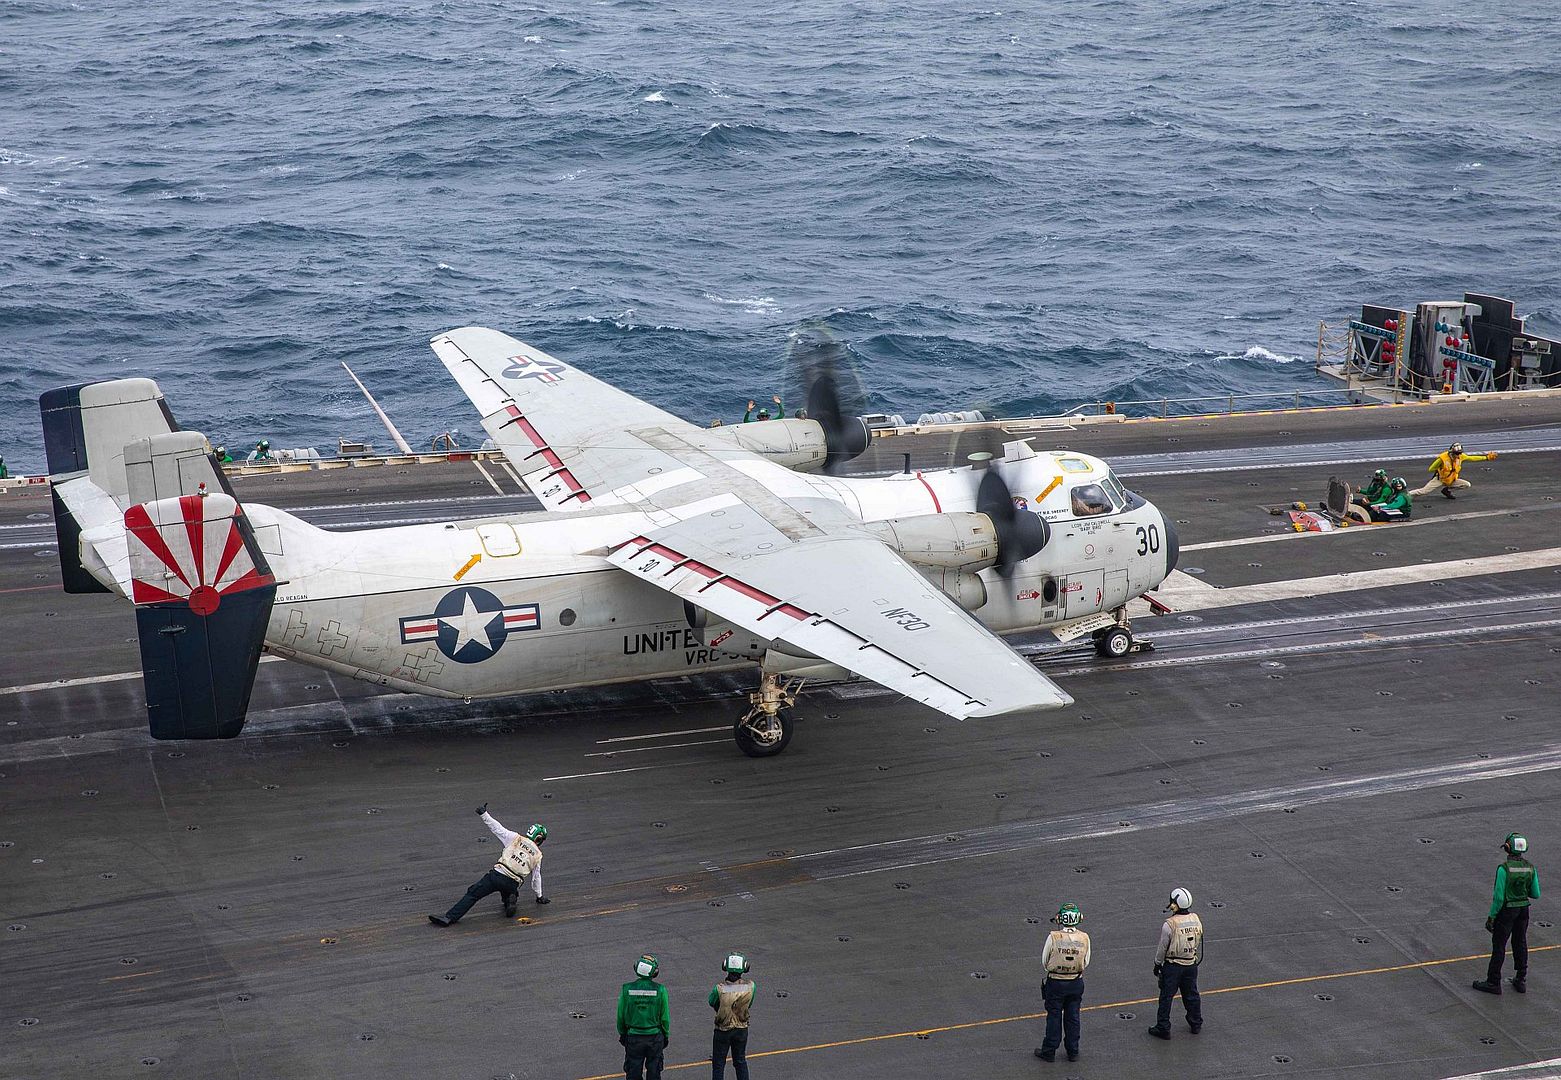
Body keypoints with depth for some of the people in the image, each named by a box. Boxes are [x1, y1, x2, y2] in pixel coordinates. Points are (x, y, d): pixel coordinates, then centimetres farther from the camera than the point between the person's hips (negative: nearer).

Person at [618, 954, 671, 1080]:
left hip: (633, 1037, 0)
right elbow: (665, 1017, -5)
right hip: (655, 1038, 0)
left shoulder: (627, 989, -10)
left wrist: (622, 1034, 13)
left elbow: (621, 1016, -2)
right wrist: (666, 1036, 10)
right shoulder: (660, 990, -12)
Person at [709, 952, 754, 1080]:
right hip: (742, 1029, 2)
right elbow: (749, 1004, -2)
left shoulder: (719, 988, -23)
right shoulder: (750, 986, -17)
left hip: (723, 1030, -2)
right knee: (741, 1061, 20)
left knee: (718, 1064, 11)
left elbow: (712, 1003, -4)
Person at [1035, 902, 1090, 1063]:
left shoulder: (1053, 937, -19)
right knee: (1072, 1017, 16)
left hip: (1055, 983, -2)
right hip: (1076, 983, 2)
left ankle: (1049, 1051, 19)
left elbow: (1044, 961, -8)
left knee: (1054, 1017, 10)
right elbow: (1086, 962, 0)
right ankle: (1073, 1051, 24)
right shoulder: (1084, 938, -11)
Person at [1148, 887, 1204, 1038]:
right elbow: (1198, 944, 7)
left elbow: (1162, 948, -13)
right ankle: (1196, 1024, 33)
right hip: (1191, 964, 5)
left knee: (1166, 997, 6)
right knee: (1191, 994, 20)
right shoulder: (1196, 920, -5)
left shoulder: (1169, 925, -22)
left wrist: (1157, 964, 1)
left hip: (1172, 965, -5)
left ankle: (1163, 1028, 11)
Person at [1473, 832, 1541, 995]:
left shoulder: (1504, 869, -23)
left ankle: (1493, 983, 13)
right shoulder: (1530, 867, -7)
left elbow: (1499, 896, -21)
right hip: (1523, 909, 5)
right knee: (1520, 944, 18)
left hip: (1506, 910, -5)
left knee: (1498, 946, 6)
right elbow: (1535, 894, -1)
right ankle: (1521, 981, 25)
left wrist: (1491, 917, -12)